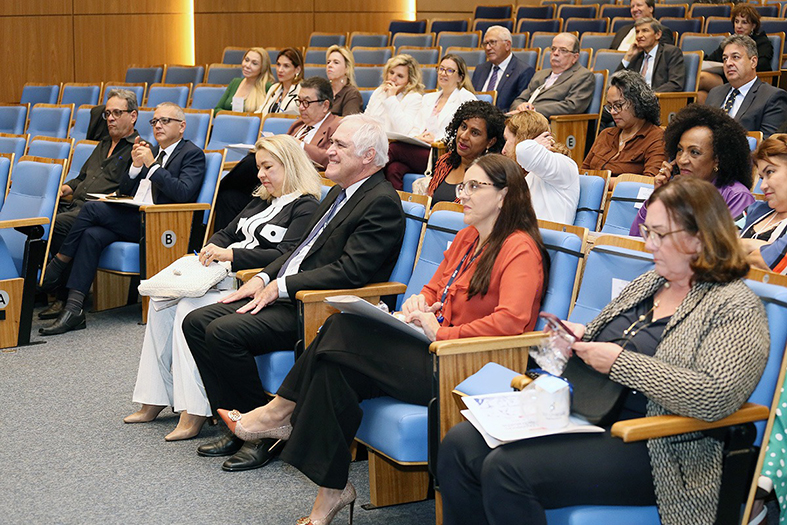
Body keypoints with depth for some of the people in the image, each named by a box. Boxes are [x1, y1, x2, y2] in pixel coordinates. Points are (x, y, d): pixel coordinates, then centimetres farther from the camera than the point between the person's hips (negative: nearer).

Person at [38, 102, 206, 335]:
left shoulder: (193, 154, 3)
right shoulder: (150, 151, 25)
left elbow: (184, 193, -14)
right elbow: (123, 192, 21)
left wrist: (152, 166, -12)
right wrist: (136, 165, 4)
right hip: (132, 219, 7)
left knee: (92, 208, -20)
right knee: (92, 235, -22)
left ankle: (56, 268, -5)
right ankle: (73, 309, -26)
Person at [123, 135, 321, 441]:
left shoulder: (305, 207, -5)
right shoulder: (261, 201, 24)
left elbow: (285, 256, -16)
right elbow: (228, 233, 26)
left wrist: (230, 254, -17)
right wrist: (212, 250, 2)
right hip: (227, 277, 9)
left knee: (190, 308, -29)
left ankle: (194, 413, -28)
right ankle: (154, 400, -10)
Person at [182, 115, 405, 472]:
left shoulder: (382, 202, -13)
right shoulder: (339, 193, 18)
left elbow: (351, 270, -22)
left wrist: (281, 286, -18)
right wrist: (264, 278, 6)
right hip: (285, 296, 10)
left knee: (224, 332, -24)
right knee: (196, 322, 1)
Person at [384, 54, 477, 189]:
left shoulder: (466, 98, 7)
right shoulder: (428, 98, 29)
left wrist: (436, 140, -14)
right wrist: (416, 137, -2)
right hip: (421, 150, 5)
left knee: (394, 148, -29)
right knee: (393, 169, -31)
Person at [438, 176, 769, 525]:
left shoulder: (736, 308, -9)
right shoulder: (649, 282, 16)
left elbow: (714, 397, -24)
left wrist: (619, 362, -20)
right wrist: (581, 337, 5)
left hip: (650, 447, -9)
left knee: (505, 469, -26)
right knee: (460, 444, -8)